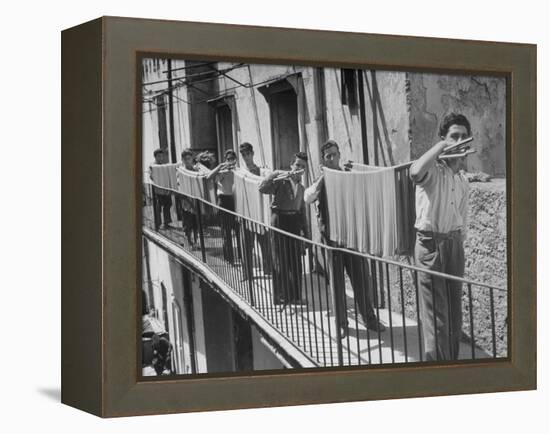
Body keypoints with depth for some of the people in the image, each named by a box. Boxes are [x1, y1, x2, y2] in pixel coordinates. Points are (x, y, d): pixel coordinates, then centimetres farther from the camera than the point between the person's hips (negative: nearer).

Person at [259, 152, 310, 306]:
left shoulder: (301, 187, 17)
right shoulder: (280, 178, -3)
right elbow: (262, 189, -18)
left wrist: (306, 231, 17)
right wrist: (276, 176, -28)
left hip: (295, 221, 6)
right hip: (280, 219, -6)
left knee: (296, 260, 7)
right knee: (280, 260, -3)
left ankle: (295, 296, 16)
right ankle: (280, 297, 3)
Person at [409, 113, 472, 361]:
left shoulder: (462, 179, 13)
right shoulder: (432, 169, -9)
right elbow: (416, 172, -35)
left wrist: (459, 244, 17)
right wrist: (441, 146, -25)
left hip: (454, 242, 7)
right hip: (430, 242, -7)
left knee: (454, 310, 12)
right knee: (436, 314, -5)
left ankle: (452, 360, 22)